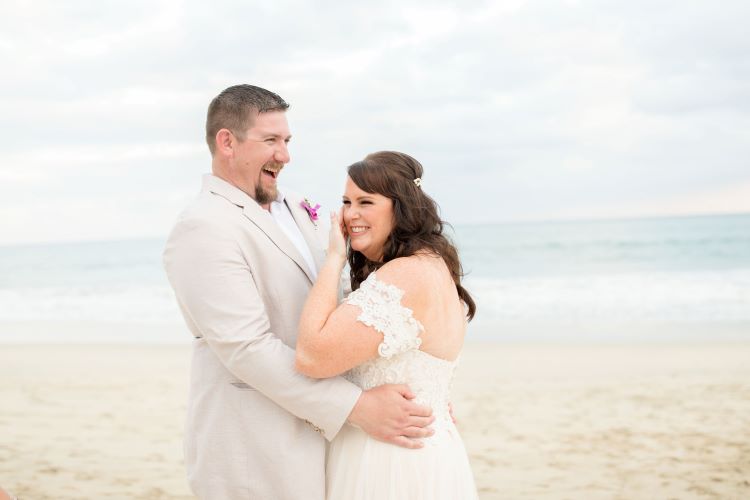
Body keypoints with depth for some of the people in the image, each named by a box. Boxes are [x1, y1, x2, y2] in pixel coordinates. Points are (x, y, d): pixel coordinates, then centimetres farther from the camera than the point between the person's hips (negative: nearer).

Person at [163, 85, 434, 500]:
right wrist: (359, 407, -23)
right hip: (255, 457, -7)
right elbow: (247, 348, -23)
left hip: (318, 432, 8)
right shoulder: (203, 230, -15)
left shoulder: (295, 210, 11)